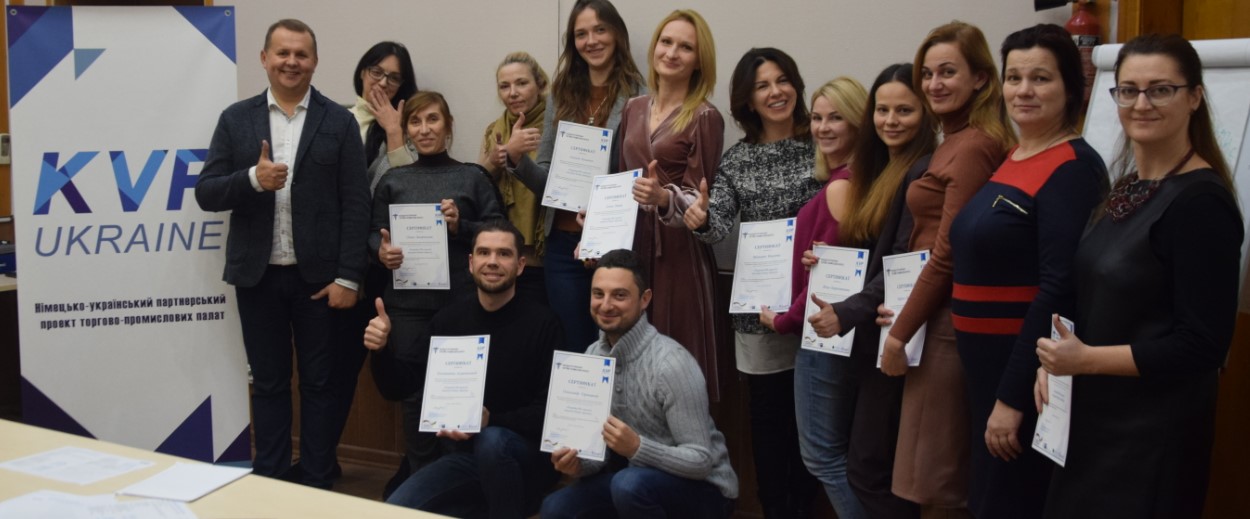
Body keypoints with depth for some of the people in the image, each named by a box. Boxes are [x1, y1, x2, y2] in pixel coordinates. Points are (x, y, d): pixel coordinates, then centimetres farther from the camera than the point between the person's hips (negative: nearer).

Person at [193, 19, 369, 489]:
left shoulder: (339, 122, 0)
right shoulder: (236, 119, 6)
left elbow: (356, 203, -4)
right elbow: (206, 193, 2)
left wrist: (348, 276, -10)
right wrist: (253, 179, -18)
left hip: (319, 276, -2)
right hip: (258, 276, 2)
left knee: (320, 383, 7)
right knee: (268, 383, 12)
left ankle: (315, 484, 19)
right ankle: (269, 481, 24)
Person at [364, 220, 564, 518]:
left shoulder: (542, 323, -14)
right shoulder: (449, 319, 1)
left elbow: (550, 410, -15)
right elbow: (405, 386, 7)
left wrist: (491, 420, -30)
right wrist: (381, 350, -13)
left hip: (529, 454, -5)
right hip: (468, 454, 5)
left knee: (491, 441, -36)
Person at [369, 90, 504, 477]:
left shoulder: (472, 177, 6)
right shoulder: (392, 181, 12)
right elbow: (374, 233, 11)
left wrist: (461, 225, -13)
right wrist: (381, 252, -10)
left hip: (461, 301, -1)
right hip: (408, 302, 2)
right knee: (414, 394, 5)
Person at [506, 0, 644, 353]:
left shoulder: (639, 98, -5)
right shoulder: (561, 97, 9)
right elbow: (545, 180, 10)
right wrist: (517, 160, -9)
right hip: (564, 244, 4)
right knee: (572, 349, 13)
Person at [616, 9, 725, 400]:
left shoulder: (704, 117, -7)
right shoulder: (634, 108, 12)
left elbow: (702, 200, -10)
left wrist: (663, 198, -28)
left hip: (678, 253, -5)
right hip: (629, 245, 6)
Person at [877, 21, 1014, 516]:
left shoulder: (972, 147, -15)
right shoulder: (956, 142, 15)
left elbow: (946, 256, -18)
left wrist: (898, 334, -13)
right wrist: (899, 311, 9)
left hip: (946, 319, -10)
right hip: (939, 312, 10)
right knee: (951, 476, 18)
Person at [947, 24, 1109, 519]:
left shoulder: (1073, 167, -16)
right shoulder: (1011, 158, 10)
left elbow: (1058, 289, -22)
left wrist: (1013, 397, -21)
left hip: (1028, 370, -8)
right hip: (986, 358, 8)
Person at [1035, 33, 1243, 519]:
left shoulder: (1202, 201, -16)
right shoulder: (1126, 187, 8)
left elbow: (1202, 346, -19)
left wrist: (1086, 359, -19)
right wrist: (1055, 360, -2)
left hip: (1155, 431, -8)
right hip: (1092, 416, 8)